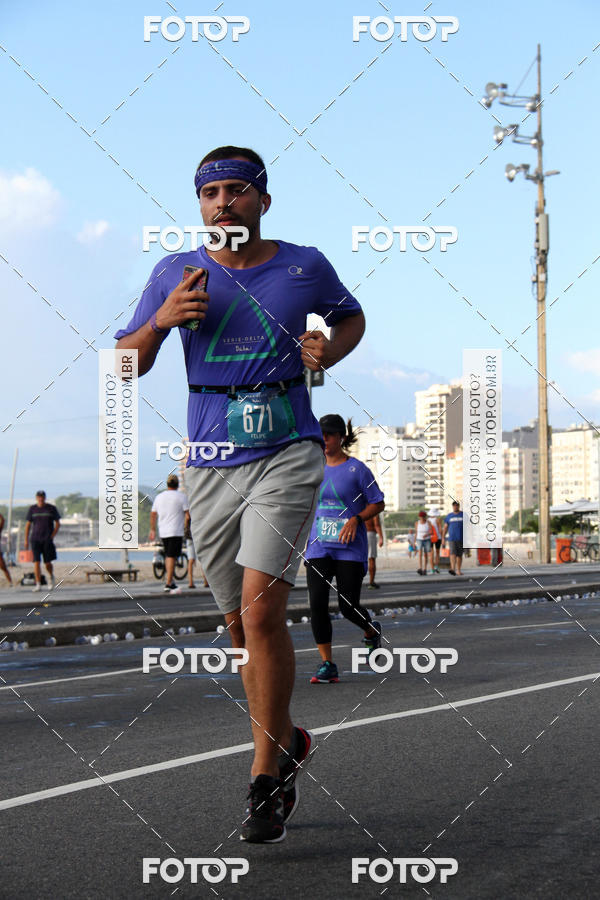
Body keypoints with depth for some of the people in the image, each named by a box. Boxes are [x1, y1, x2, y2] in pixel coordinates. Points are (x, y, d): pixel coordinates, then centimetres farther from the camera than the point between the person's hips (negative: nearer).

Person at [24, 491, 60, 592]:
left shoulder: (51, 508, 3)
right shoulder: (32, 509, 7)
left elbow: (57, 523, 6)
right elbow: (28, 525, 10)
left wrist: (53, 536, -5)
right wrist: (26, 540, 5)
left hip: (47, 539, -1)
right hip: (35, 539, 1)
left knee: (47, 563, -2)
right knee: (36, 561, -7)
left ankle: (52, 577, 28)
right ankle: (38, 584, -5)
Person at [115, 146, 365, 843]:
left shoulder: (306, 266, 3)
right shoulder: (175, 275, 5)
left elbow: (351, 317, 22)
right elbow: (126, 365, 8)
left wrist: (330, 350, 0)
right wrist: (161, 321, -12)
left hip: (286, 455, -3)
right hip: (211, 463, 3)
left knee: (261, 611, -17)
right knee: (241, 627, 10)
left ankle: (265, 776, -7)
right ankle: (287, 742, 33)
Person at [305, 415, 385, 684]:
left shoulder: (357, 469, -4)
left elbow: (378, 503, -2)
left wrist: (356, 519, -18)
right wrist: (307, 537, 18)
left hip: (350, 549, -4)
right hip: (318, 548, 4)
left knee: (348, 607, -3)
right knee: (317, 603, -10)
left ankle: (372, 631, 33)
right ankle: (327, 665, -4)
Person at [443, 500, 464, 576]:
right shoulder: (449, 516, 8)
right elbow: (445, 527, 10)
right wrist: (443, 538, 5)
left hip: (461, 538, 0)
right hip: (452, 538, 0)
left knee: (459, 555, 6)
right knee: (453, 553, -16)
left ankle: (458, 570, 15)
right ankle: (452, 569, -31)